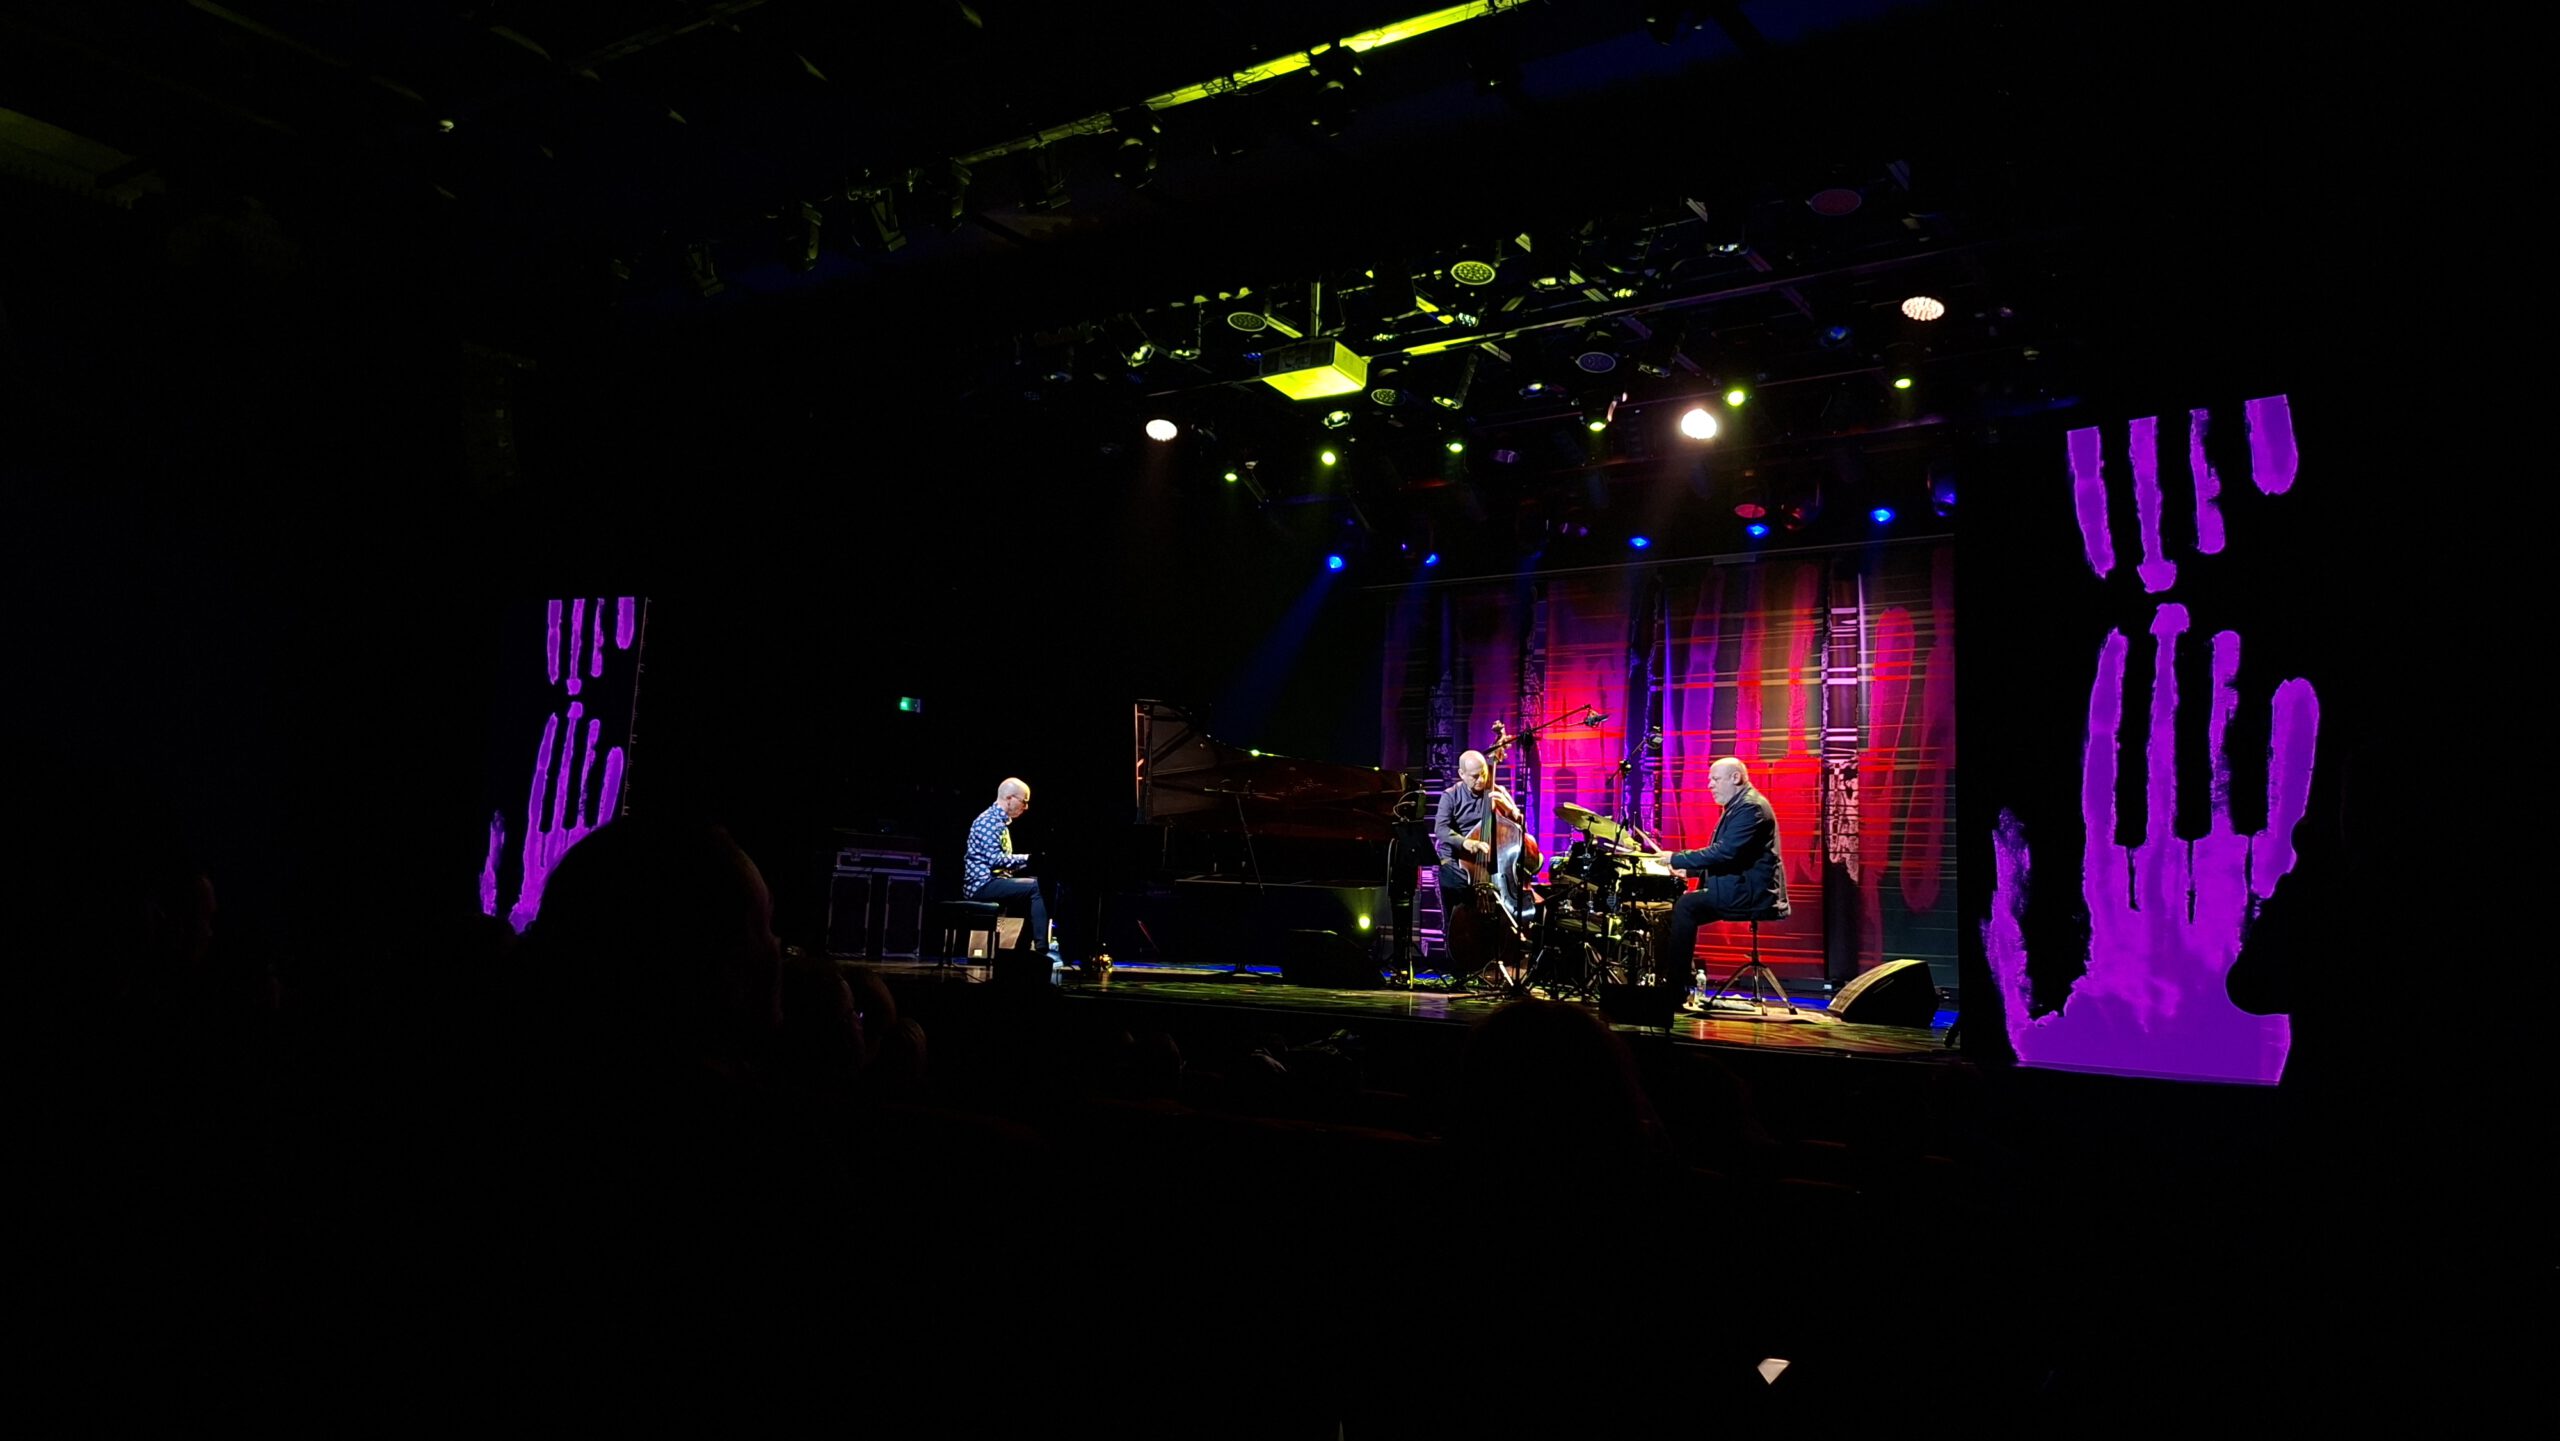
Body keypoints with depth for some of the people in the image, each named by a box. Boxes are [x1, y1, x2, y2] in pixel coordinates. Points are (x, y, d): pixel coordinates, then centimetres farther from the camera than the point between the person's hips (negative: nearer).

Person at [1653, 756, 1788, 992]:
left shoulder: (1751, 806, -15)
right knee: (1677, 906, 6)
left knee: (1685, 905, -21)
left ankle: (1676, 988, -18)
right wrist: (1690, 870, 10)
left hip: (1750, 891, -11)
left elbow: (1725, 852, -26)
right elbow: (1724, 854, 25)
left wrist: (1677, 859, -20)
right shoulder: (1738, 806, 19)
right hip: (1739, 888, 11)